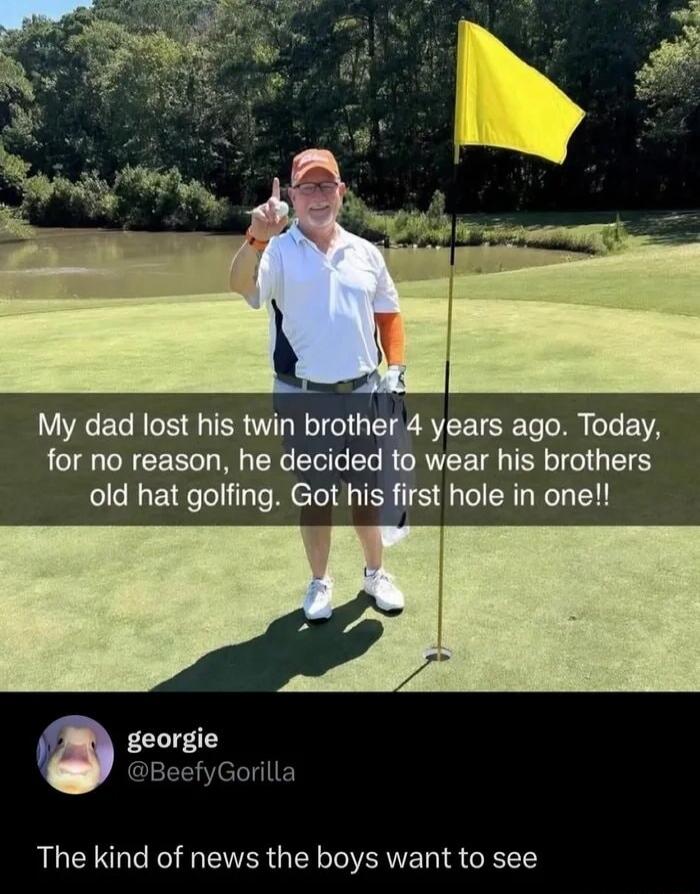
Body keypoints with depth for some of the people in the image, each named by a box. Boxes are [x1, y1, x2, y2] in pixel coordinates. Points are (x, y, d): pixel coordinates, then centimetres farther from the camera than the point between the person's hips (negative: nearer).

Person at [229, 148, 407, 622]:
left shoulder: (366, 252, 6)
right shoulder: (278, 251, -6)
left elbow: (388, 314, 14)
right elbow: (242, 285, -27)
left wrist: (397, 369, 2)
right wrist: (257, 238, -45)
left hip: (364, 392, 3)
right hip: (303, 397, -3)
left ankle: (375, 572, 35)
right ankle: (320, 582, 29)